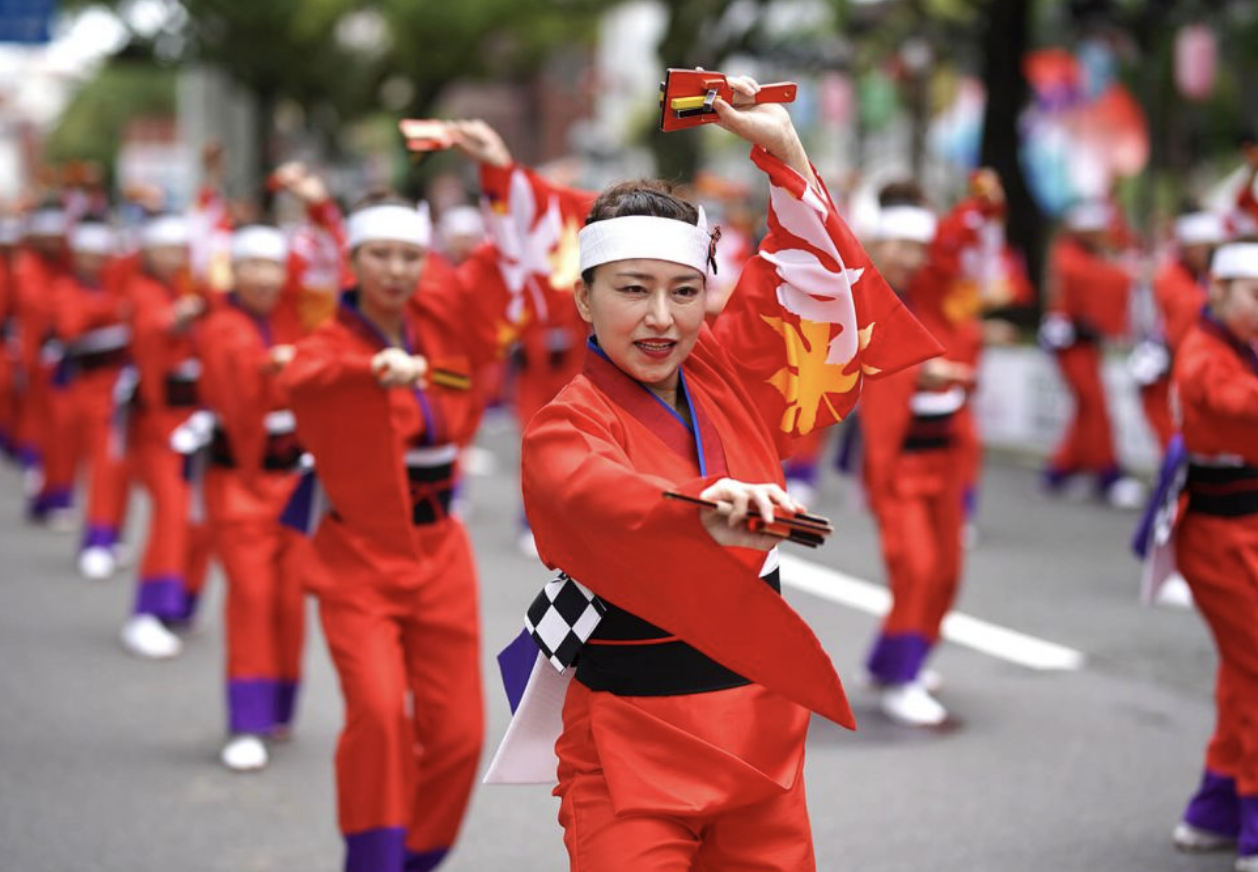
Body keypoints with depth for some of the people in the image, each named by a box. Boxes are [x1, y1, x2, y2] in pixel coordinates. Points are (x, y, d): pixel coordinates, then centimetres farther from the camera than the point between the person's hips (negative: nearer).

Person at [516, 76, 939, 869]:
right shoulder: (563, 432, -14)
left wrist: (781, 145, 1)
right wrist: (709, 518, -56)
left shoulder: (725, 377, 3)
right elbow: (607, 503, -36)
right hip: (634, 750, -5)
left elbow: (813, 275, 12)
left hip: (761, 731, 5)